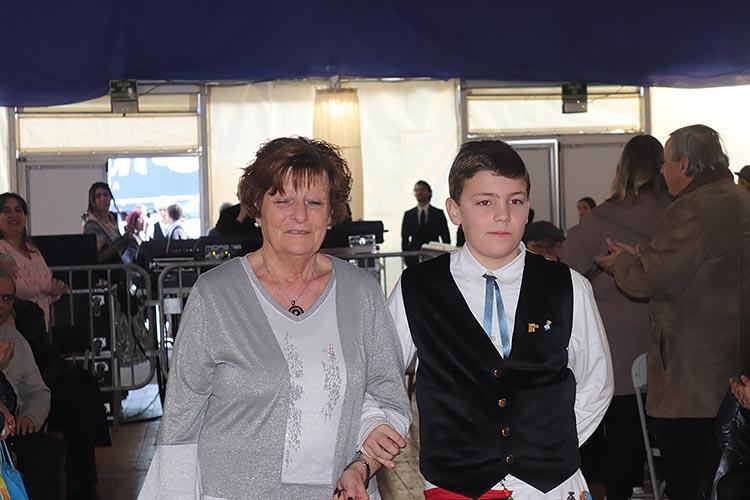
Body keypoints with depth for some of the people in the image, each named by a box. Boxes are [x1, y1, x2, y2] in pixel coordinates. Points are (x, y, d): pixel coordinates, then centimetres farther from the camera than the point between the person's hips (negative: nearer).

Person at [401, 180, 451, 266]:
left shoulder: (438, 213, 6)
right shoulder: (408, 214, 10)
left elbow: (446, 239, 6)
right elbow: (404, 239, 11)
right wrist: (405, 256, 1)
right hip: (414, 258, 1)